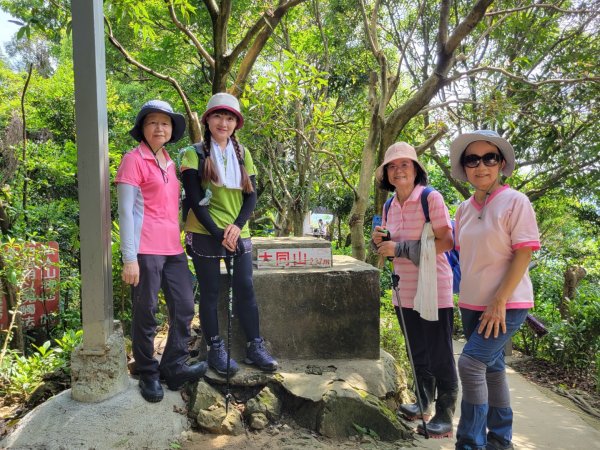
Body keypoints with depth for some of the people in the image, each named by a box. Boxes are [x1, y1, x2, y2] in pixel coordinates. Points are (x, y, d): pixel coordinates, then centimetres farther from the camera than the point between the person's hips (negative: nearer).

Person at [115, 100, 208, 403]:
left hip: (173, 247, 7)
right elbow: (125, 211, -9)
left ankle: (174, 367, 20)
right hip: (146, 249, -7)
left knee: (184, 306, 7)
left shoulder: (169, 163, 16)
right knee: (146, 312, 3)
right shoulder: (133, 160, -5)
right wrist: (129, 258, -14)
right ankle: (148, 374, 19)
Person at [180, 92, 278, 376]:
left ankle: (255, 347, 16)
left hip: (238, 233, 3)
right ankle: (215, 350, 17)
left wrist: (237, 226, -10)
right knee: (210, 292, 5)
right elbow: (194, 199, -9)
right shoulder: (194, 155, -2)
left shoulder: (243, 154, 10)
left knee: (245, 288, 4)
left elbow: (252, 195, 6)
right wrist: (218, 234, -15)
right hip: (205, 234, -3)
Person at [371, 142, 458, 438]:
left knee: (440, 357, 5)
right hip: (405, 292, 6)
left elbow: (446, 242, -19)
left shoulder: (431, 198, -13)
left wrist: (400, 248, -23)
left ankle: (445, 414, 21)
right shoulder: (390, 206, 7)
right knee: (417, 354, 20)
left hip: (434, 292, -6)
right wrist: (380, 242, -7)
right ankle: (424, 403, 37)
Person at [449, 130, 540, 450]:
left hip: (507, 304, -6)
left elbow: (524, 254, -15)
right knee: (491, 366, 14)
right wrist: (464, 299, 12)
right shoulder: (465, 208, 7)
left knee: (470, 363, -14)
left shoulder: (514, 202, -12)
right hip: (472, 304, 7)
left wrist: (499, 302, -19)